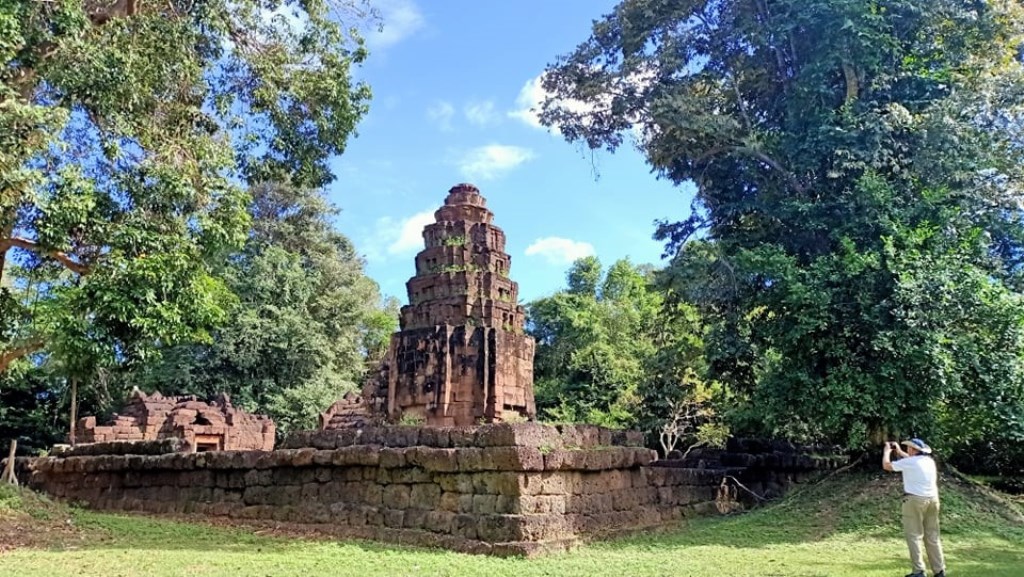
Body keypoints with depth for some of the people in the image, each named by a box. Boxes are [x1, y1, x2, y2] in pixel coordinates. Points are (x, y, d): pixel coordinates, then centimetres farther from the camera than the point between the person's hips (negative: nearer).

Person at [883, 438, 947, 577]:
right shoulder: (929, 461, 11)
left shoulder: (908, 462, -8)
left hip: (915, 500, -7)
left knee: (914, 536, -2)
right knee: (932, 536, 13)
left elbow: (886, 465, 3)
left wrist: (887, 451, 19)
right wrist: (899, 451, 35)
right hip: (932, 499, 7)